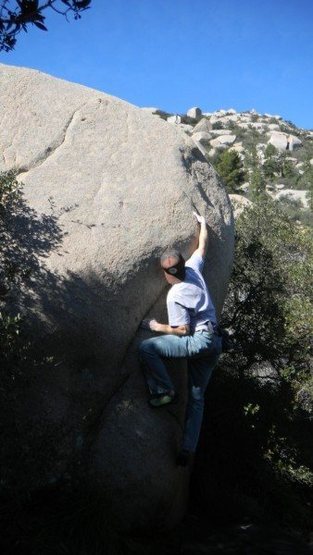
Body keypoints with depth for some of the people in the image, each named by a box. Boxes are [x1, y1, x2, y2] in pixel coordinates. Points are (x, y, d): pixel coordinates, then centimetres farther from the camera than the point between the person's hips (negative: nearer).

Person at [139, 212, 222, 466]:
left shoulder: (174, 295, -15)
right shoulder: (193, 268, 4)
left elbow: (183, 330, -14)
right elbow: (203, 246, 20)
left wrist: (158, 327, -1)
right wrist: (203, 223, 34)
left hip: (198, 340, -9)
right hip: (214, 342, 9)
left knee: (146, 347, -12)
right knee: (197, 398, 12)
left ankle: (165, 390, -6)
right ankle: (188, 449, 11)